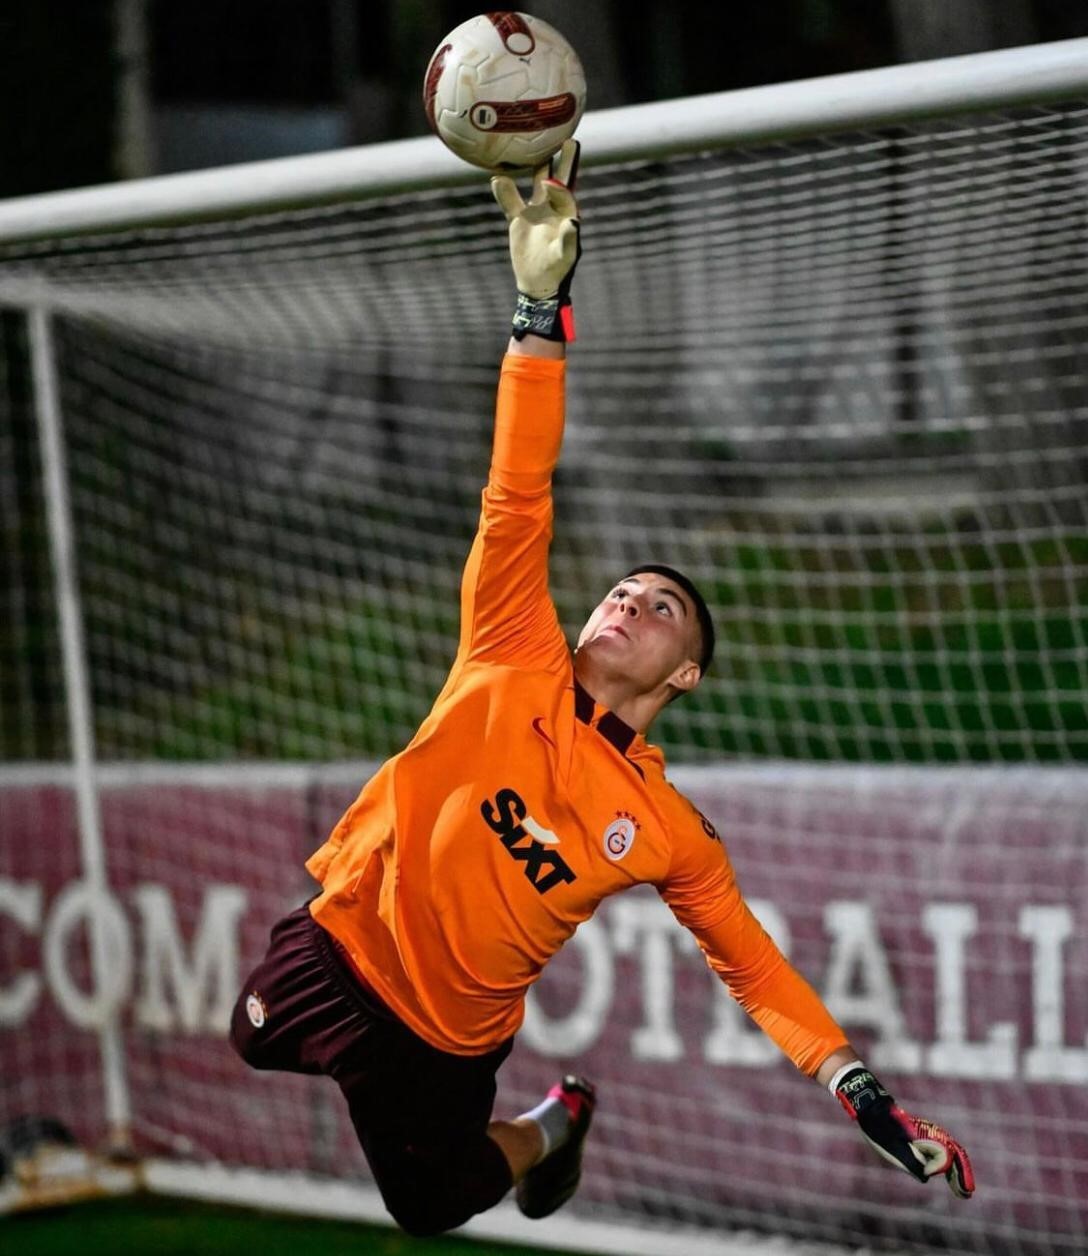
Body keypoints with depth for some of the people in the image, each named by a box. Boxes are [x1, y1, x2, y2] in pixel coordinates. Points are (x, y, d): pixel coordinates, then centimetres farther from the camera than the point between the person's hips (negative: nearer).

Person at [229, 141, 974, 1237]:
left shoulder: (667, 830, 0)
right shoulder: (514, 664, -5)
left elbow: (753, 963, 6)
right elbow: (517, 500, -14)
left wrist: (856, 1087, -8)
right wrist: (541, 307, -25)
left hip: (451, 1036, 0)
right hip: (341, 944, 0)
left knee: (433, 1209, 4)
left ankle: (552, 1126, 35)